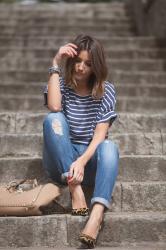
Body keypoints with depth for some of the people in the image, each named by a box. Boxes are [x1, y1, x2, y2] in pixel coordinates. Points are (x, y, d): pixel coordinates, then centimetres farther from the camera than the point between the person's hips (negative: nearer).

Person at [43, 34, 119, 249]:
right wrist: (56, 65, -17)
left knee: (109, 147, -34)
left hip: (90, 158, 0)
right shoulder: (62, 84, 3)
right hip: (60, 161, 0)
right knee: (53, 119, -27)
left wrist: (82, 161, -28)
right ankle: (75, 189, -32)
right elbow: (54, 107, -22)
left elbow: (101, 133, -11)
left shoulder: (106, 90, 1)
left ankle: (97, 215, -56)